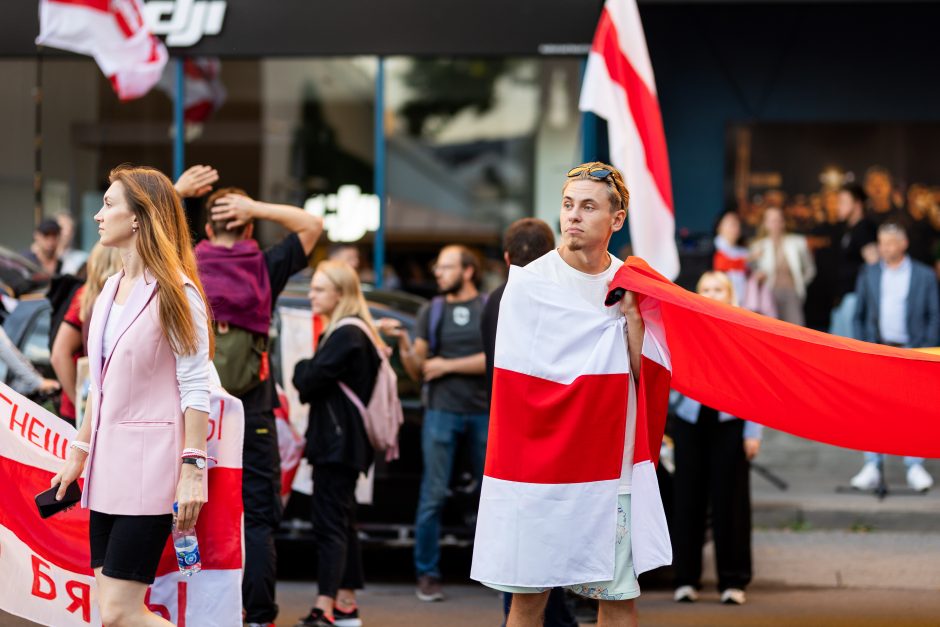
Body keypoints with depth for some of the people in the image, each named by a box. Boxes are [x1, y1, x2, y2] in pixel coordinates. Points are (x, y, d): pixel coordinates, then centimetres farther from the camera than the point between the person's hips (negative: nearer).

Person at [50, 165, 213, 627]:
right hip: (109, 464, 8)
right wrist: (80, 451, 22)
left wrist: (193, 469, -18)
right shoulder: (111, 289, 14)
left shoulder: (176, 293, -9)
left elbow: (195, 389, -12)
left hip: (150, 465, -8)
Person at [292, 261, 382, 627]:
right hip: (340, 442, 11)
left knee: (330, 522, -13)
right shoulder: (344, 332, 18)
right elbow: (311, 386, 18)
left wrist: (300, 369, 0)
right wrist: (307, 373, -1)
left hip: (339, 442, -11)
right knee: (342, 521, 14)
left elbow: (310, 381, -19)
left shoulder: (346, 335, -15)